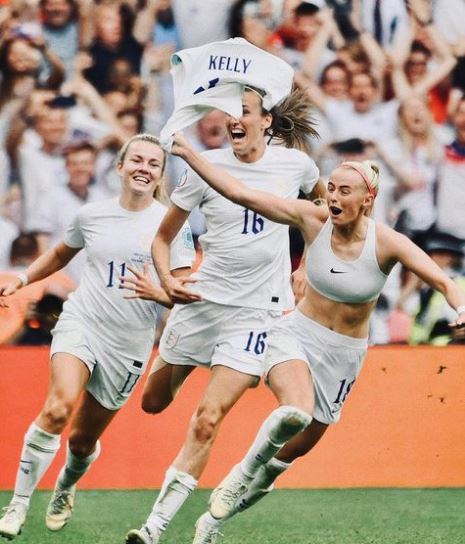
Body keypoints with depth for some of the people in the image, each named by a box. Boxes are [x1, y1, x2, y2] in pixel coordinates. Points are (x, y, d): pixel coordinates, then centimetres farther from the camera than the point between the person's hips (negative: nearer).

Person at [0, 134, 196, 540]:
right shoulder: (92, 215, 4)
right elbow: (61, 254, 25)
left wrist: (156, 292, -25)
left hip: (129, 344, 0)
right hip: (81, 322, 0)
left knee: (83, 438, 9)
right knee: (58, 408, -27)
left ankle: (66, 487, 45)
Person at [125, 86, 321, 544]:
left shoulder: (295, 164, -3)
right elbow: (162, 236, 4)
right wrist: (166, 278, -14)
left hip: (257, 311, -2)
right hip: (203, 298, 2)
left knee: (207, 421, -14)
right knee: (153, 402, 13)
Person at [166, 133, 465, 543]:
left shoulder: (387, 243, -16)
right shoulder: (313, 220, -12)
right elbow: (239, 193, -13)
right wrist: (187, 153, -19)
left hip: (344, 355, 2)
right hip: (297, 336, -1)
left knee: (296, 448, 10)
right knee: (297, 411, -33)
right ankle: (246, 472, -5)